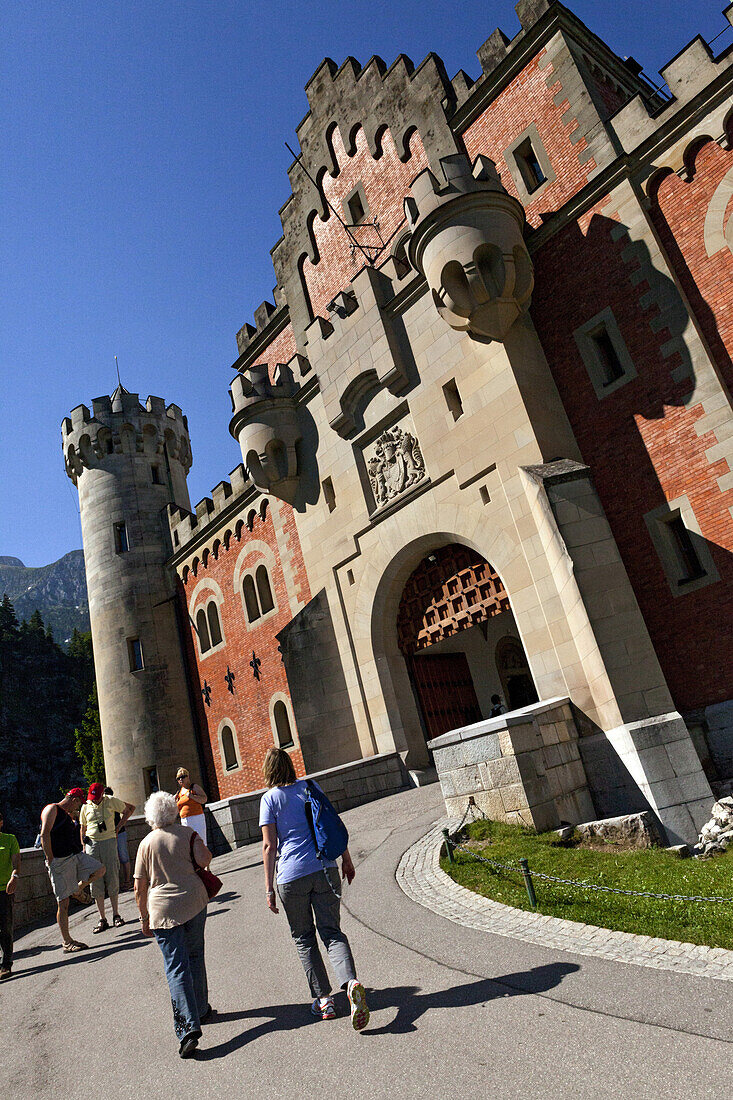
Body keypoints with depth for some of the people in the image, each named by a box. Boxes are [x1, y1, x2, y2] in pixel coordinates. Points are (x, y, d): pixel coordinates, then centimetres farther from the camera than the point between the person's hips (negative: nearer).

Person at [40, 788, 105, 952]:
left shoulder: (68, 815, 22)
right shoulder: (52, 809, -7)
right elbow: (45, 834, -17)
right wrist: (50, 861, -19)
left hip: (76, 856, 8)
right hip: (59, 860, -8)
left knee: (100, 870, -7)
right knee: (63, 903, -3)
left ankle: (78, 888, 17)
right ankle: (66, 943, 5)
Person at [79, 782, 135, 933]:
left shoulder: (111, 801, -2)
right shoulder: (86, 806, 4)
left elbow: (130, 808, 9)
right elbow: (83, 828, 15)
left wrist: (119, 826, 3)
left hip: (108, 841, -2)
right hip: (92, 843, 2)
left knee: (112, 879, -1)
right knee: (95, 882, 1)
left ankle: (116, 915, 10)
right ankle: (102, 919, 8)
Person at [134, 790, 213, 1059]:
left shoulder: (146, 843, 3)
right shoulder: (187, 834, 0)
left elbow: (139, 887, 3)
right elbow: (204, 859, -16)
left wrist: (144, 918, 13)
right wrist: (201, 849, 6)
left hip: (162, 910, -1)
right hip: (193, 902, 1)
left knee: (176, 967, -1)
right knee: (195, 957, 20)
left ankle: (188, 1026, -11)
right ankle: (201, 1010, 32)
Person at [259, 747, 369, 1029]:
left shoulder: (270, 798, -3)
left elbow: (269, 846, -6)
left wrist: (269, 889, -2)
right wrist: (346, 859, 18)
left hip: (292, 876, -3)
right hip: (325, 868, 3)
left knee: (303, 938, 16)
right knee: (332, 932, 6)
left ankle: (323, 999, 17)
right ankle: (351, 983, -17)